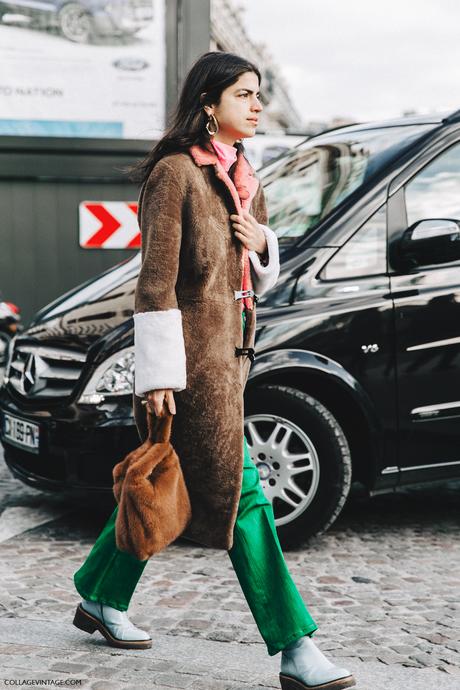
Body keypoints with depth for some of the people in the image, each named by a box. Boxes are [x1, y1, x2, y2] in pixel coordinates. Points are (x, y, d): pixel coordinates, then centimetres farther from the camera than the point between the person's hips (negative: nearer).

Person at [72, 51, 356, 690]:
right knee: (239, 492, -8)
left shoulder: (241, 177, 16)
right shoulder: (176, 172, -11)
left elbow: (259, 277, 23)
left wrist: (261, 246, 0)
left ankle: (99, 600, 30)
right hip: (193, 356, -9)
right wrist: (158, 373, -17)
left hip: (228, 351, 9)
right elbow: (156, 281, -14)